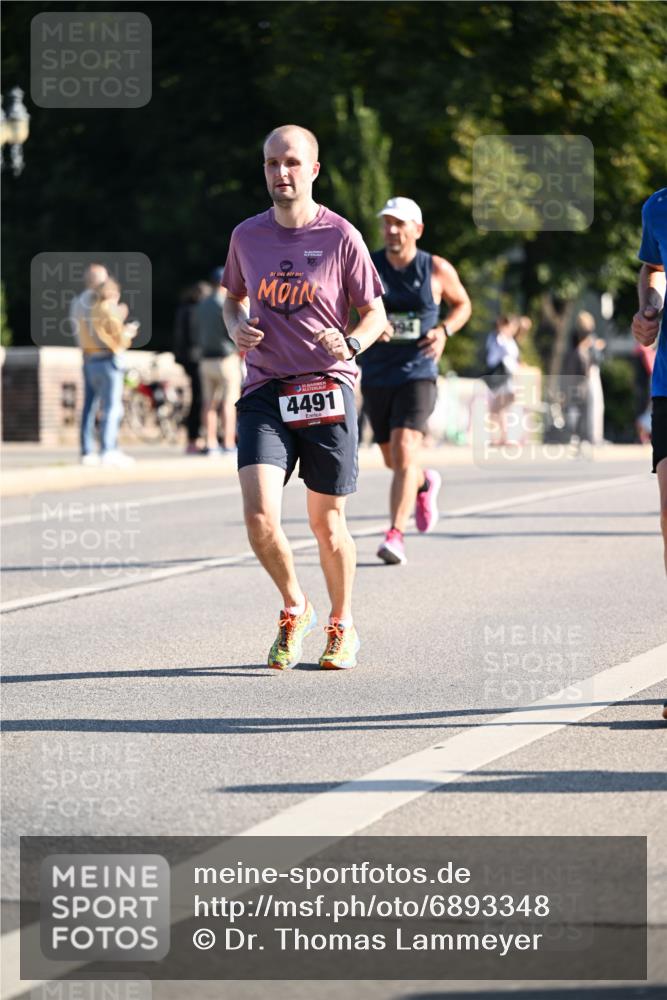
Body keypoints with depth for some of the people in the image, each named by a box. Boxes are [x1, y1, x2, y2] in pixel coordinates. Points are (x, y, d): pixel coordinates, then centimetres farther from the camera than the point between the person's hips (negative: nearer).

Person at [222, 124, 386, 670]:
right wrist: (238, 329, 0)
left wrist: (350, 343, -17)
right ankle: (295, 609, 13)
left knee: (327, 522, 5)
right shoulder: (247, 236, 6)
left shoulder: (341, 237, -3)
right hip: (264, 391, 2)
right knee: (260, 518, -14)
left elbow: (375, 313, 4)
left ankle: (343, 626, 28)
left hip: (327, 388, -2)